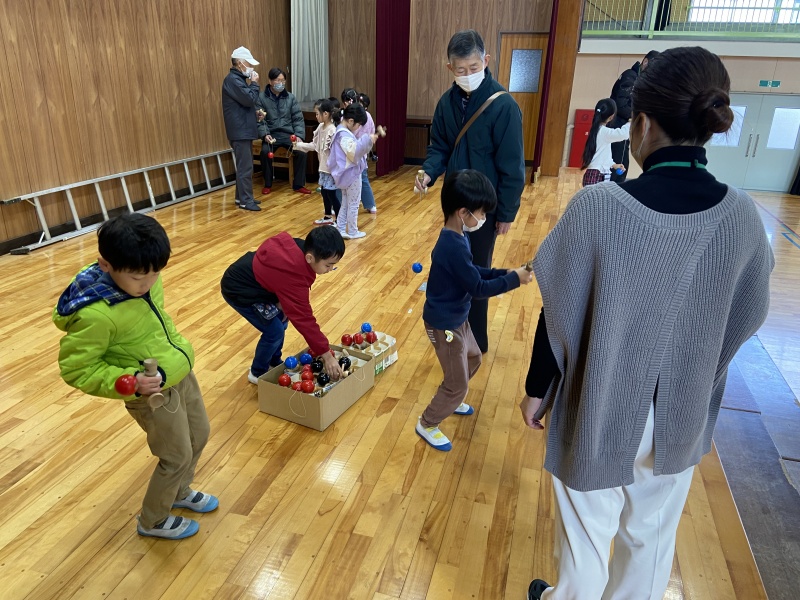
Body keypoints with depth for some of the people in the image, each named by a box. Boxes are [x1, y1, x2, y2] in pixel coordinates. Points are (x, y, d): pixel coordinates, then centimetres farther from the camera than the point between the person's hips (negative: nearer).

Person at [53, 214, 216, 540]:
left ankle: (180, 492, 52)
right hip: (153, 393, -7)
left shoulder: (143, 277, -10)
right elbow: (75, 369, -20)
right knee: (178, 456, 10)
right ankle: (153, 521, 38)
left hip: (181, 372, 8)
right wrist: (128, 381, -31)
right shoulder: (95, 314, -33)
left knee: (199, 435, 23)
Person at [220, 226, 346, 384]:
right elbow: (304, 319, -31)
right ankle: (258, 372, 15)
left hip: (251, 279, 9)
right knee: (275, 331, -9)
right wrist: (326, 355, -25)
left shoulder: (298, 247, -15)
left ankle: (274, 363, 31)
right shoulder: (294, 279, -37)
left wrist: (280, 301, -9)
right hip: (238, 290, -9)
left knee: (282, 317, 13)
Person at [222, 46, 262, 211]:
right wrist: (255, 83, -7)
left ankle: (242, 197, 21)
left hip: (244, 130, 10)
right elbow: (249, 99, -22)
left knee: (244, 165, 14)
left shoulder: (238, 79, 19)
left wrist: (256, 112, 6)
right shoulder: (233, 79, -15)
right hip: (240, 131, -10)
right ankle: (245, 200, -5)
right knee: (245, 166, -9)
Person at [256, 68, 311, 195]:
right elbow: (259, 120, -5)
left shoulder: (291, 97, 8)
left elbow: (298, 119, 5)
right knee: (265, 152, -30)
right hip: (271, 134, -2)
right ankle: (268, 184, -7)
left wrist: (299, 136, -10)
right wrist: (264, 135, -22)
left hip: (289, 133, 2)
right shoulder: (261, 98, 0)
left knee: (301, 151, -24)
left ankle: (298, 185, -6)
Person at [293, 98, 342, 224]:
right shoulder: (320, 127, 7)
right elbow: (314, 145, 14)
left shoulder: (332, 130, -21)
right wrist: (298, 145, 11)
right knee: (324, 191, 18)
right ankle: (328, 217, 35)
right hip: (323, 166, 9)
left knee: (331, 193, -2)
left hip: (331, 167, -9)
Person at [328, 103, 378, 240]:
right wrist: (367, 140, -31)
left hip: (346, 173, 10)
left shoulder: (342, 131, 10)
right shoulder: (344, 135, -22)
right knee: (353, 204, 3)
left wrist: (366, 141, 10)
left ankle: (340, 229, 20)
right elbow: (354, 153, -31)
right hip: (351, 173, -10)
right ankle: (352, 232, 13)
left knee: (345, 203, 16)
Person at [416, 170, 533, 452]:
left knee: (473, 358, 30)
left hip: (455, 318, 10)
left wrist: (504, 272, 1)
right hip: (444, 323, -10)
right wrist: (513, 280, -17)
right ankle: (427, 424, 25)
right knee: (458, 383, 5)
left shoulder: (455, 237, 0)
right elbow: (478, 288, -26)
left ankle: (450, 399, 51)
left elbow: (473, 272, 12)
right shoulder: (454, 247, -31)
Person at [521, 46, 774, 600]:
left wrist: (538, 386, 1)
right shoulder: (742, 215, -12)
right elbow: (746, 317, 2)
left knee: (587, 532, 21)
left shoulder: (598, 206, -24)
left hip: (600, 409, -3)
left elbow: (562, 312, -15)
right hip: (682, 414, 3)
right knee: (652, 534, 27)